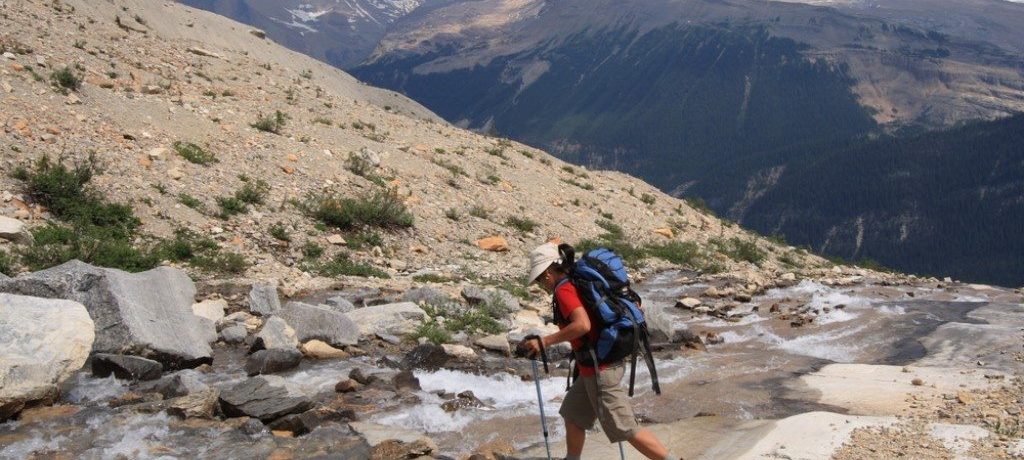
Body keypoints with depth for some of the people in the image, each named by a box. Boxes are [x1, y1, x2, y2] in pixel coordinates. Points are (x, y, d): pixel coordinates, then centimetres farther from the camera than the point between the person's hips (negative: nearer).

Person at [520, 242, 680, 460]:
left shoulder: (564, 289, -16)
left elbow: (582, 325, -31)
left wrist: (544, 341, -25)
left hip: (599, 370, -10)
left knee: (626, 429, -4)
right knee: (572, 414, 21)